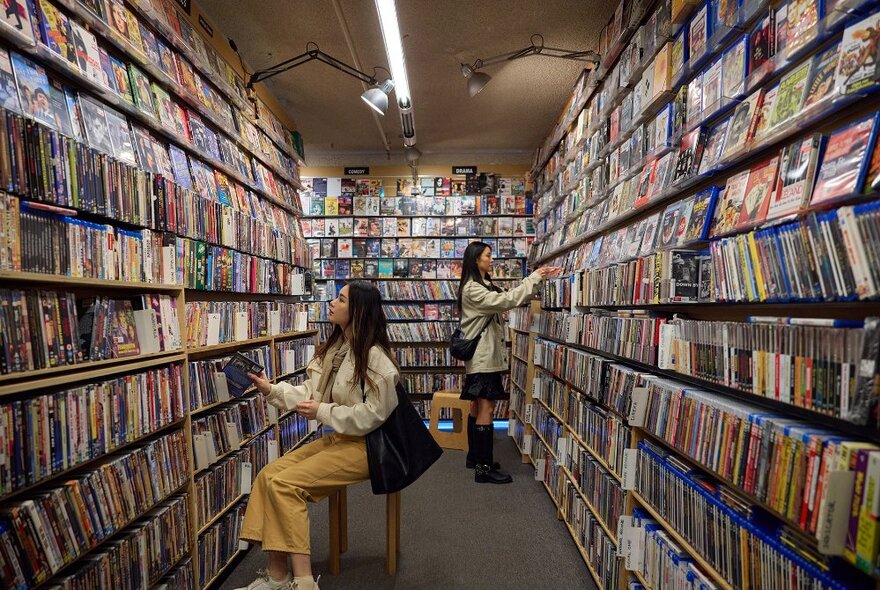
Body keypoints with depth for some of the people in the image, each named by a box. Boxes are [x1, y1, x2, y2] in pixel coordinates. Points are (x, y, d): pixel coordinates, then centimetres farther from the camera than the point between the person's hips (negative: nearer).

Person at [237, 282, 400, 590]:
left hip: (365, 446, -9)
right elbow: (311, 393, 9)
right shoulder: (334, 348, 9)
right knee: (269, 474, -4)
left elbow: (373, 415, -22)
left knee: (284, 483, -18)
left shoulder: (374, 357, -20)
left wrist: (323, 412, -17)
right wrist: (271, 390, 0)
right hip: (338, 438, 9)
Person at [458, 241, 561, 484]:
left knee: (477, 408, 15)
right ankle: (484, 468, -1)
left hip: (485, 356, 10)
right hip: (482, 357, -10)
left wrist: (538, 278, 3)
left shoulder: (484, 286, 18)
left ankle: (474, 457, 26)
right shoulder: (472, 289, -15)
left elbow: (506, 298, 11)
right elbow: (506, 301, -24)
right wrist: (534, 278, -17)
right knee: (486, 410, -8)